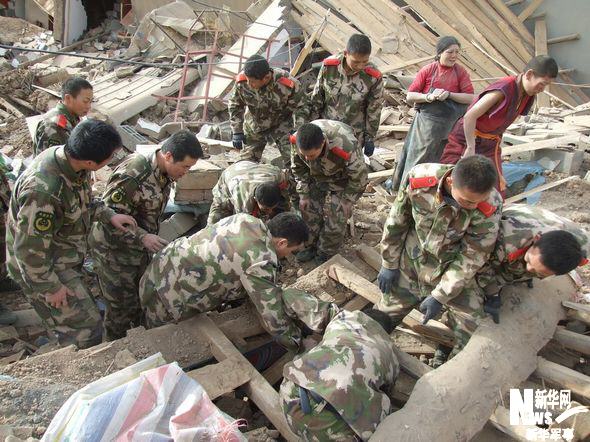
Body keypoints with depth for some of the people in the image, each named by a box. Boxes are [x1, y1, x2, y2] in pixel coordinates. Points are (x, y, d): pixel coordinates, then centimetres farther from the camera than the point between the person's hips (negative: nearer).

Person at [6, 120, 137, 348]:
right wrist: (51, 288, -17)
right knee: (86, 330, -2)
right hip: (44, 267, -9)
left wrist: (109, 215, -3)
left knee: (85, 311, 23)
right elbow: (29, 249, -28)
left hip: (66, 258, 9)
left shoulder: (69, 157, -11)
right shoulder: (42, 190, -38)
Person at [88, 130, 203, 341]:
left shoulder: (164, 172, -3)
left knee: (144, 298, 20)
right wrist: (143, 237, -33)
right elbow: (108, 216, -27)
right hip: (114, 249, -8)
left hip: (139, 248, 8)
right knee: (121, 307, 7)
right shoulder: (132, 175, -31)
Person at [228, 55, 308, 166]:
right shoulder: (241, 82, -25)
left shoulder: (287, 84, -32)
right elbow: (235, 106, -7)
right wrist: (237, 132, -9)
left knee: (292, 160, -16)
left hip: (282, 124, -2)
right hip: (254, 127, 3)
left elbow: (300, 107, -17)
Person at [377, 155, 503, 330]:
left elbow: (473, 255, -16)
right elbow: (397, 222, -8)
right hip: (409, 262, 1)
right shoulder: (419, 178, -24)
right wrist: (389, 264, 0)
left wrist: (440, 296, -14)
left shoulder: (490, 207, -27)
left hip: (448, 272, -1)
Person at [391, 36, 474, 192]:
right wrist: (428, 97, -20)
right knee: (420, 157, 4)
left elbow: (470, 98, -4)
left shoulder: (461, 72, 0)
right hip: (427, 124, -1)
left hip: (451, 125, 1)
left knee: (441, 160, 9)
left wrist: (449, 94, -17)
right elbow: (409, 97, -3)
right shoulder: (428, 70, -4)